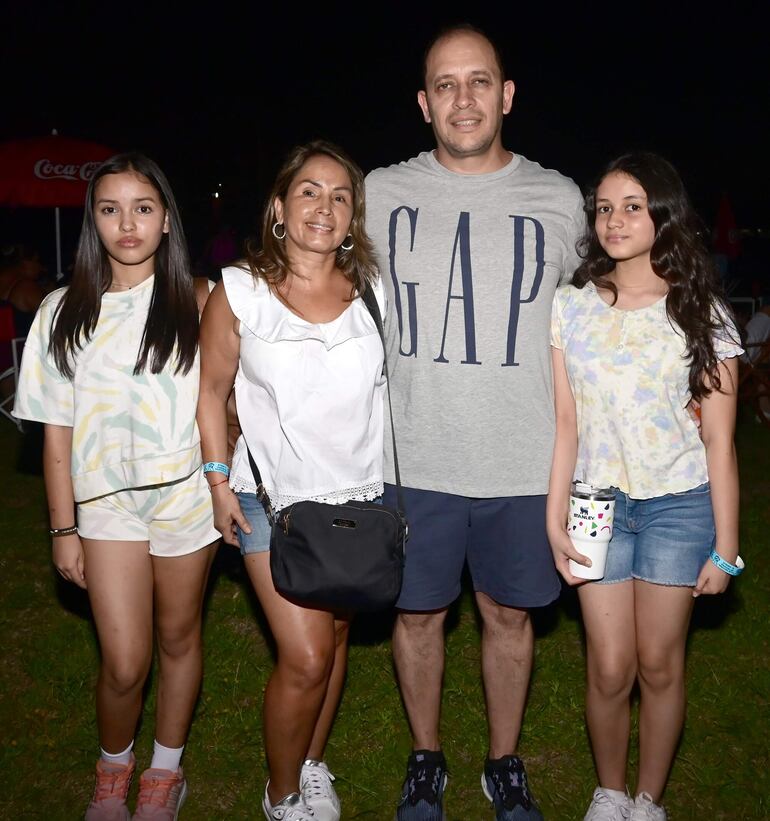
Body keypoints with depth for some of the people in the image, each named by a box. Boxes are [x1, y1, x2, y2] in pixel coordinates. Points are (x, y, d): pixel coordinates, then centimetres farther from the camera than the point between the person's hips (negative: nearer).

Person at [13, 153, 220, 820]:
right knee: (124, 663, -1)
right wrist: (63, 528, 1)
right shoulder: (64, 313, 0)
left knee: (178, 638, 13)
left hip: (186, 494, 0)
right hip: (106, 499, 0)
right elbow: (57, 434, 2)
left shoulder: (196, 302, -3)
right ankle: (113, 767, 30)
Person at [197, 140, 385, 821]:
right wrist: (219, 482, -2)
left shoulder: (371, 291, -1)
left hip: (359, 494, 3)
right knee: (305, 657, -7)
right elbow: (212, 389, 2)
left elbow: (393, 385, 9)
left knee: (334, 639, 15)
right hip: (275, 496, -3)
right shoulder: (239, 292, -8)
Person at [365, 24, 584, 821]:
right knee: (418, 612, 13)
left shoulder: (559, 199, 1)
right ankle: (426, 757, 37)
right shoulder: (382, 193, 0)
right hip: (414, 458, 0)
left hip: (523, 462, 1)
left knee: (509, 614, 14)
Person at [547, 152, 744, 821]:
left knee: (659, 665, 7)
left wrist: (725, 548, -5)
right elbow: (565, 422, 1)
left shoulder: (701, 313, -4)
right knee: (610, 669, 3)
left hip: (679, 505, -1)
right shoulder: (571, 306, 1)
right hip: (598, 502, 1)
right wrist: (554, 520, -3)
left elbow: (719, 441, -3)